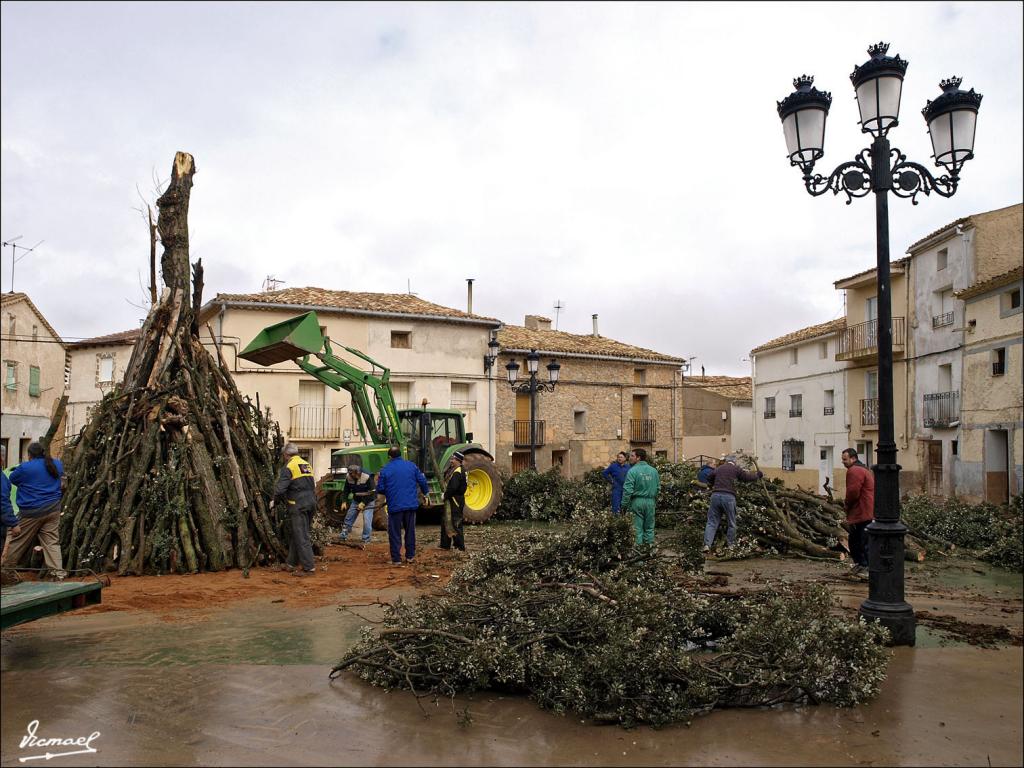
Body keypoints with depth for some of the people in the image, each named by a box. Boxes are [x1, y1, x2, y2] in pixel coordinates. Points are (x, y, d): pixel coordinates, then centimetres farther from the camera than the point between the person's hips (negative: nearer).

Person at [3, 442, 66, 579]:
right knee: (52, 541, 4)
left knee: (18, 540, 11)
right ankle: (58, 572, -2)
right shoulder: (57, 464, 5)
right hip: (53, 510, 5)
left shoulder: (25, 467, -11)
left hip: (32, 512, -4)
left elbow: (12, 479, 7)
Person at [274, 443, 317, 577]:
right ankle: (292, 563, 25)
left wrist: (276, 501, 5)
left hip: (298, 506, -8)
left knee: (301, 536, -4)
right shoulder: (306, 464, 15)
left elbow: (280, 489, -13)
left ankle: (309, 567, -5)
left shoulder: (288, 467, -9)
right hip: (311, 502, 8)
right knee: (296, 534, 17)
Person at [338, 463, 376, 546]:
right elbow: (346, 490, 1)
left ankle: (366, 539, -1)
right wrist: (344, 501, -13)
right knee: (349, 517, 8)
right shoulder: (348, 478, -12)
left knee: (367, 520, -13)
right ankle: (344, 536, 22)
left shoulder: (367, 478, -27)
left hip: (368, 501, -5)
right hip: (356, 501, 5)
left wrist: (363, 503, -26)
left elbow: (371, 493, -22)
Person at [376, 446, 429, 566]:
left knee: (395, 533, 4)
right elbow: (422, 482, 4)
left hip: (395, 506, -3)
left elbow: (380, 489, -1)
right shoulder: (412, 466, 3)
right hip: (411, 505, 3)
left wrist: (380, 499, 19)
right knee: (410, 531, 14)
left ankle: (396, 559, 3)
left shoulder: (385, 469, -4)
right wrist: (425, 493, 21)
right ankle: (410, 556, 19)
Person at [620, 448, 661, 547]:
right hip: (650, 501, 4)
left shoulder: (633, 471, -11)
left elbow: (628, 490, -15)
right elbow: (658, 487, 11)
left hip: (637, 501, -4)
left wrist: (624, 505, -9)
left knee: (637, 528, 3)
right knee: (649, 527, 14)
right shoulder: (654, 470, 6)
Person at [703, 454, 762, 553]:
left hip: (715, 495, 3)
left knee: (712, 522, 4)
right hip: (729, 497, -3)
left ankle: (707, 544, -9)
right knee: (731, 523, 12)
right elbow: (748, 477, 11)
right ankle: (730, 545, 15)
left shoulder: (718, 468, 17)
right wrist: (758, 474, 28)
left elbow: (709, 478, 28)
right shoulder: (736, 469, 7)